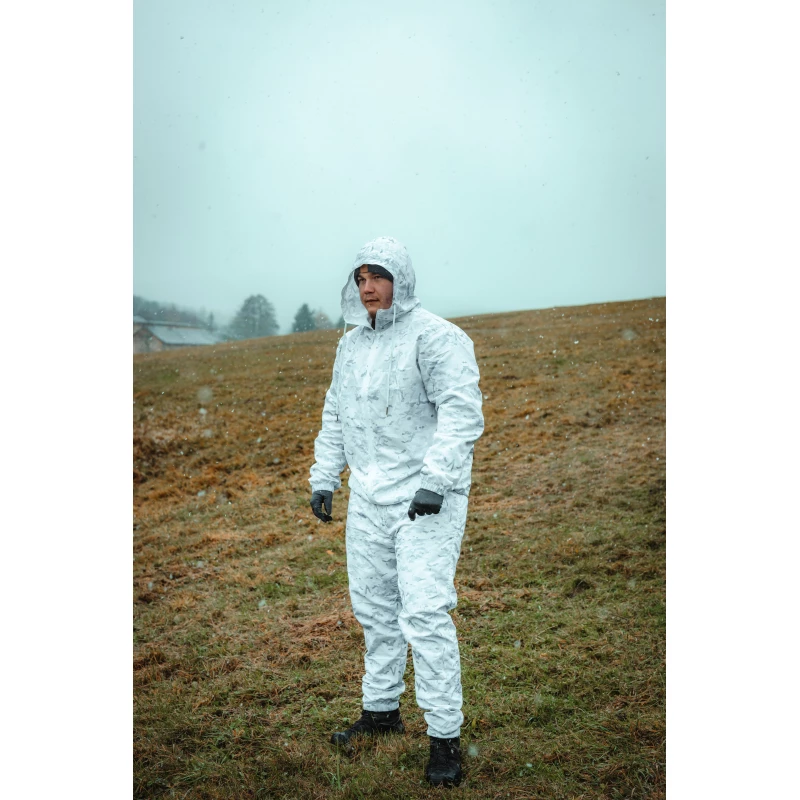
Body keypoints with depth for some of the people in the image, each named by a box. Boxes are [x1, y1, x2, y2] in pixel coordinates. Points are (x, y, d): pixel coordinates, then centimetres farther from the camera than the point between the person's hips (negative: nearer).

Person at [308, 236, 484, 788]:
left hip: (425, 498, -7)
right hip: (368, 498, 8)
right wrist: (324, 477, 17)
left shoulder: (435, 337, -10)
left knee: (424, 613, -9)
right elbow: (336, 417, 22)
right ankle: (382, 710, 33)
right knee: (373, 607, 15)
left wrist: (435, 480, -27)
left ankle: (445, 736, 5)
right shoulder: (351, 344, 14)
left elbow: (462, 411, -20)